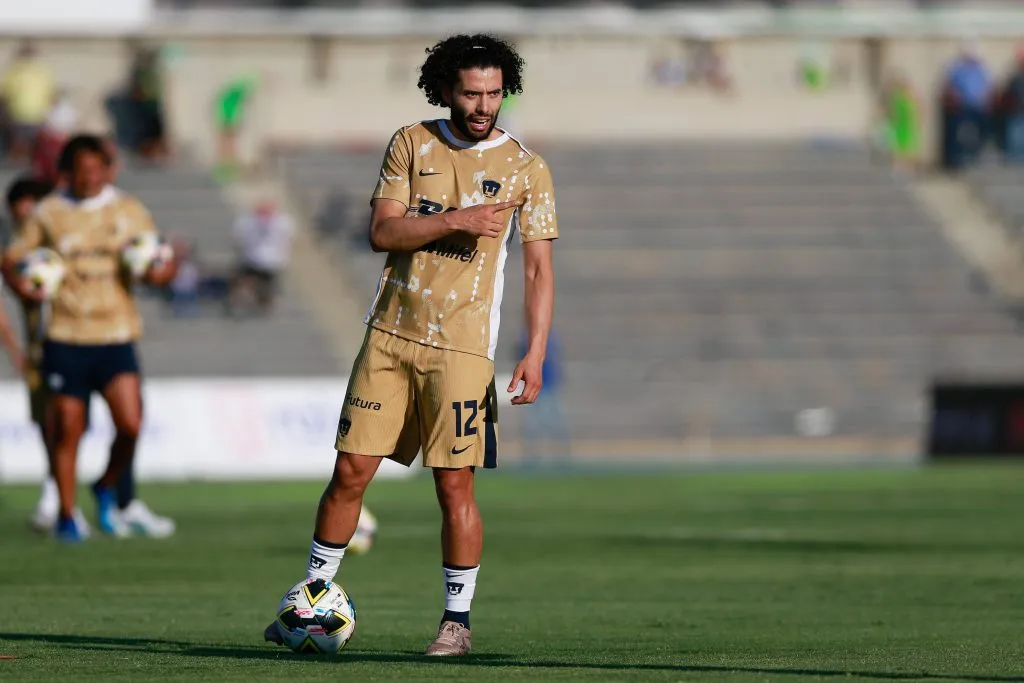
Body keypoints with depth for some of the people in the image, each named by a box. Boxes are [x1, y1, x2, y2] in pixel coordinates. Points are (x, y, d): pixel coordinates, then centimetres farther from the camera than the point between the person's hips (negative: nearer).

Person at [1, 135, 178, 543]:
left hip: (116, 337, 0)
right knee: (67, 430, 1)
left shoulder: (129, 211, 7)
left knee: (130, 424, -14)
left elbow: (156, 266, 10)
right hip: (65, 339, 0)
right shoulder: (49, 214, 5)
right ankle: (66, 516, 17)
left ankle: (107, 488, 14)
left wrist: (161, 271, -14)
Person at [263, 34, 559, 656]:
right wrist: (455, 220, -16)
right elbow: (382, 231, -2)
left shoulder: (526, 169, 0)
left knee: (455, 483, -6)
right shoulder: (412, 144, 6)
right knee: (351, 471, 3)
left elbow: (540, 268, 1)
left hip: (461, 344, -2)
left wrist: (536, 354, -8)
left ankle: (458, 620, 5)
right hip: (390, 332, 2)